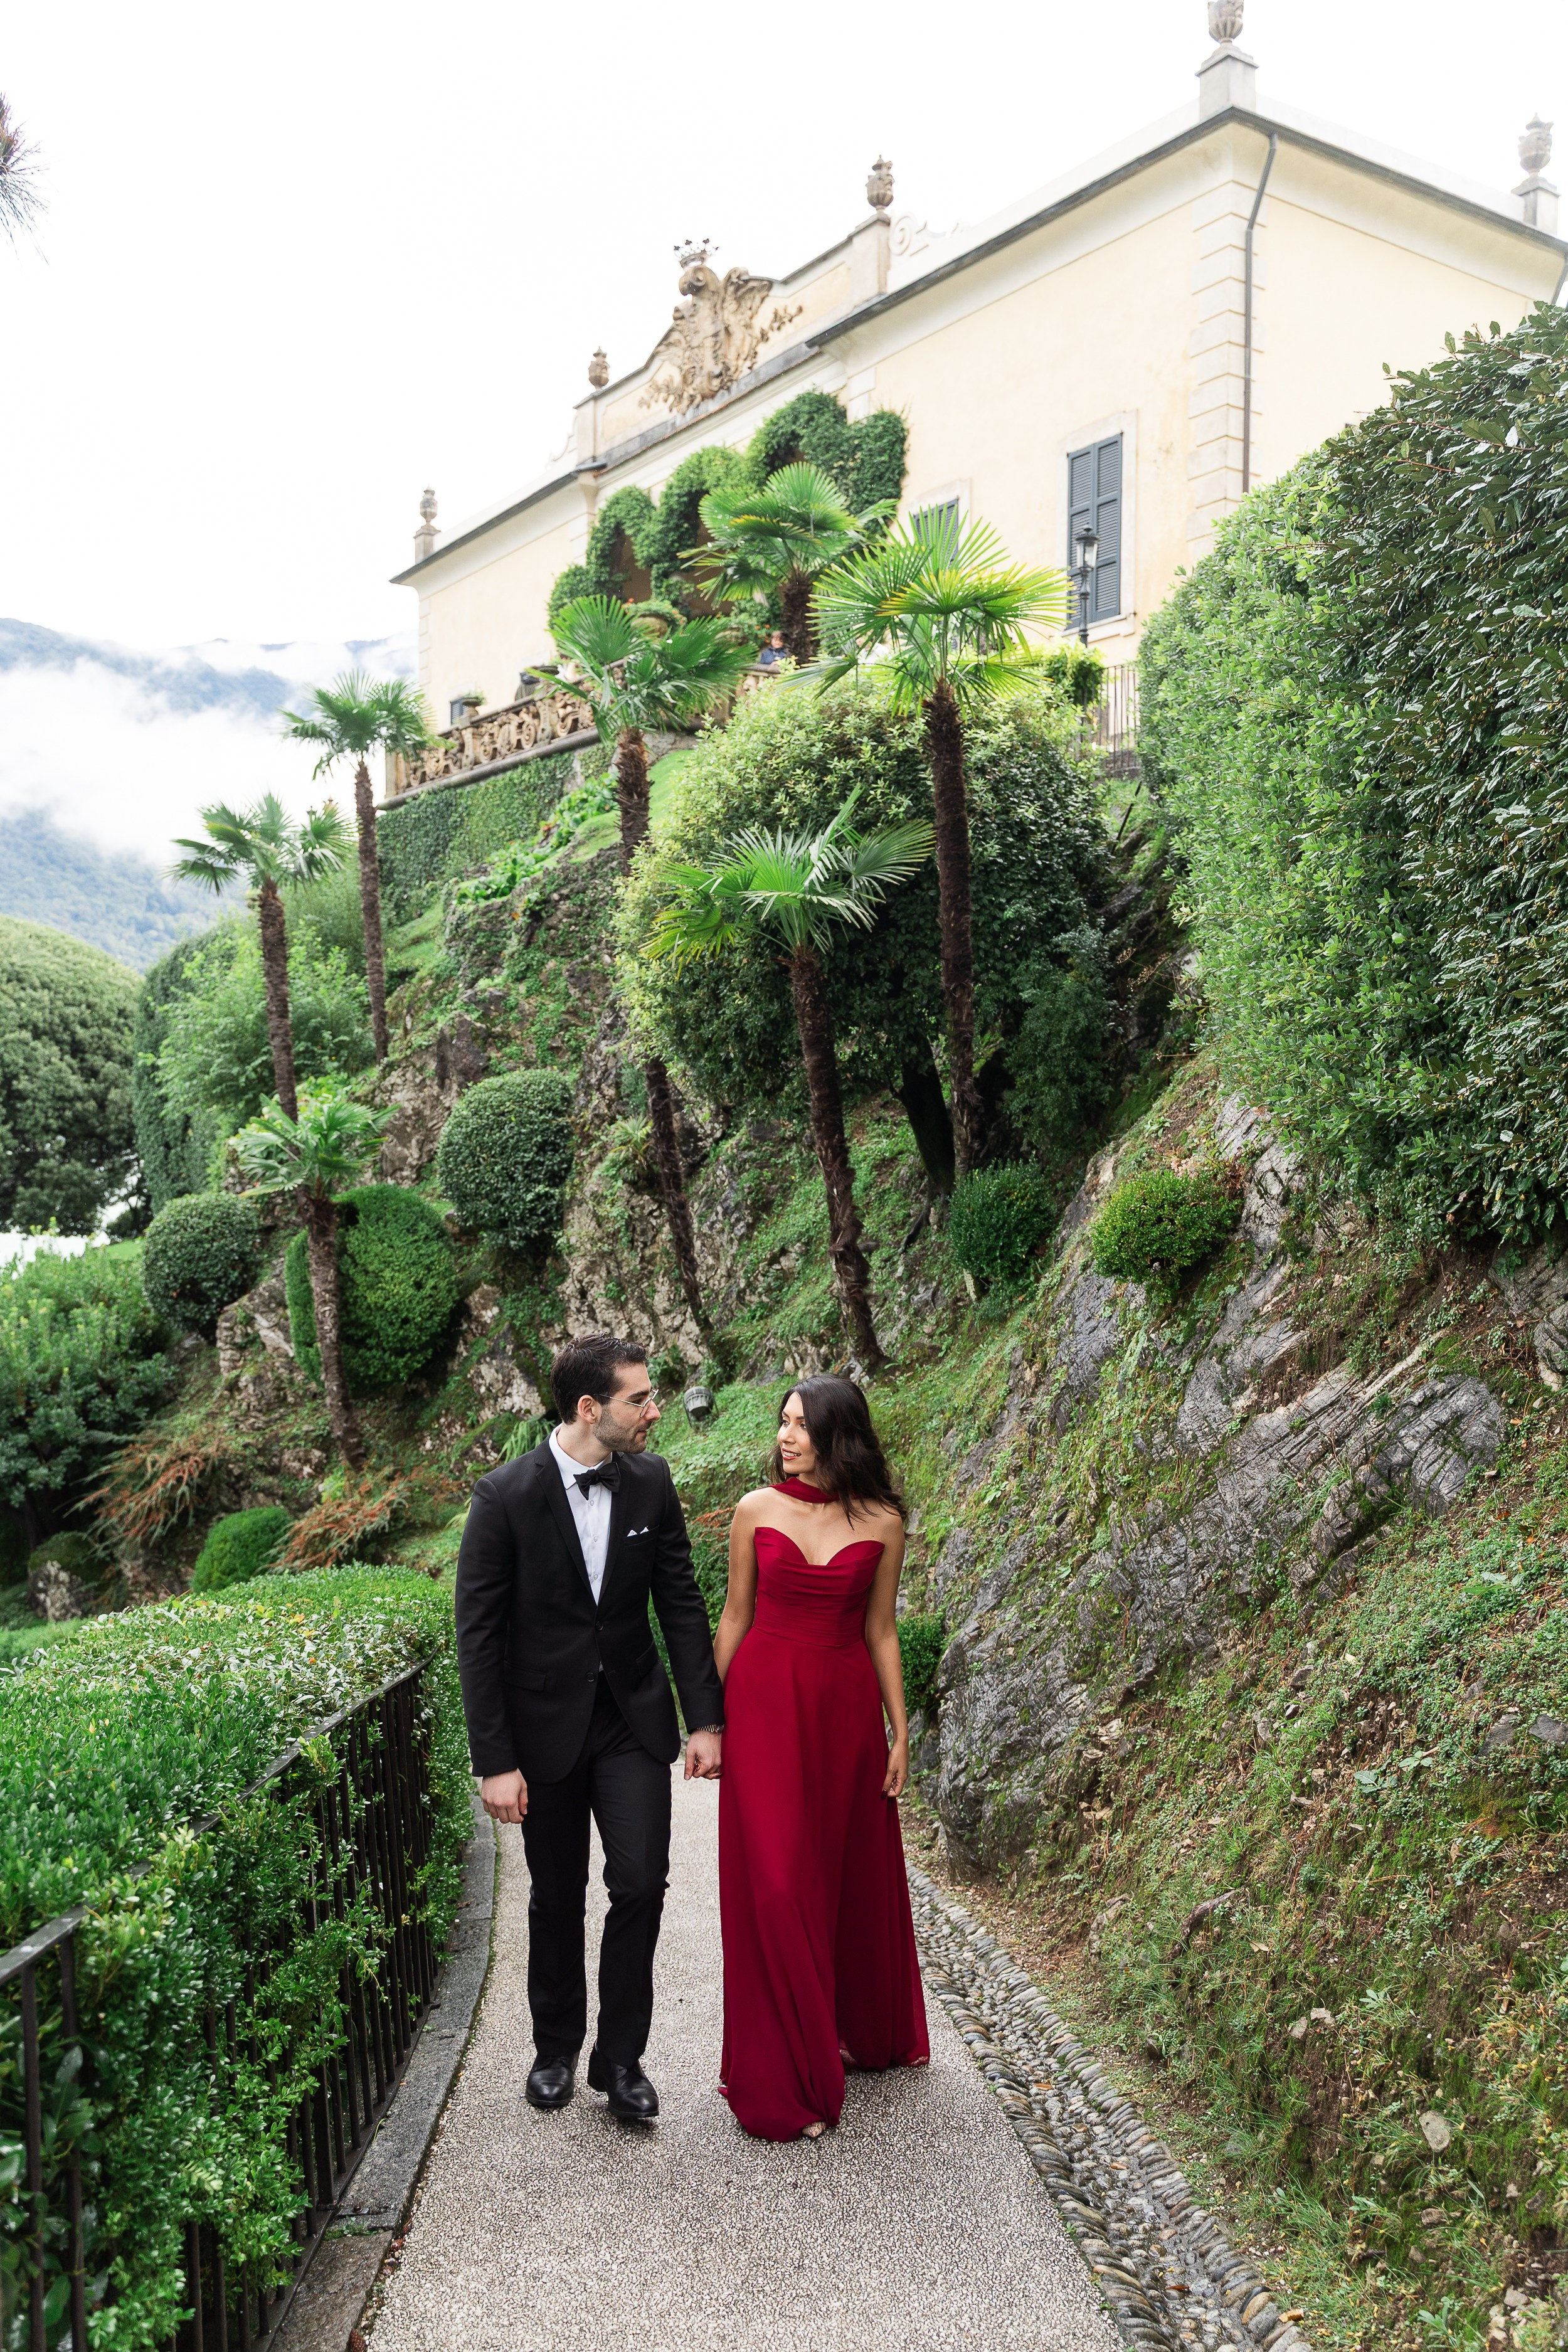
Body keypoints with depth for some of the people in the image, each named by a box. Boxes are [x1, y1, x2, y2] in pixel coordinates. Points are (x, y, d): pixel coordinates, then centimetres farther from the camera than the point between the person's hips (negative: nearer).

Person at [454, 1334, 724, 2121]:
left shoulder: (651, 1482, -6)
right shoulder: (504, 1496, -17)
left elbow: (682, 1604, 1)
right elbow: (479, 1636, -13)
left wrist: (707, 1718, -3)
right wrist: (494, 1762, -14)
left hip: (634, 1716, 2)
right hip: (547, 1724, -2)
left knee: (641, 1882, -6)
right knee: (557, 1898, 12)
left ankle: (620, 2055, 14)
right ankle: (556, 2046, 35)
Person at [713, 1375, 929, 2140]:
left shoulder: (881, 1524, -2)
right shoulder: (757, 1510, -2)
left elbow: (881, 1633, 5)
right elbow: (734, 1618, 4)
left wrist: (900, 1733, 4)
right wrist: (709, 1721, 4)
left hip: (845, 1709, 1)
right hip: (765, 1706, -1)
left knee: (855, 1874, 13)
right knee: (774, 1883, -2)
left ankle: (862, 2031, 38)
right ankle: (785, 2077, 11)